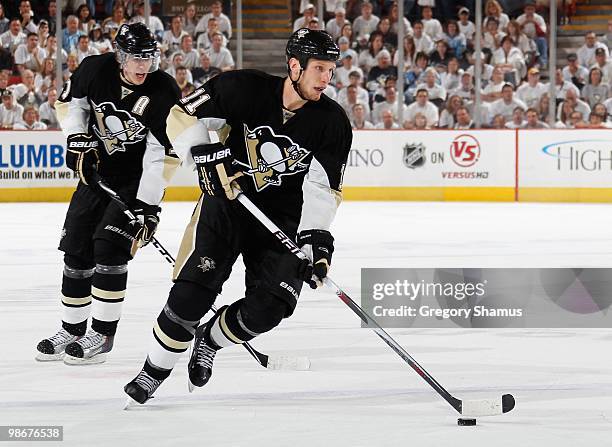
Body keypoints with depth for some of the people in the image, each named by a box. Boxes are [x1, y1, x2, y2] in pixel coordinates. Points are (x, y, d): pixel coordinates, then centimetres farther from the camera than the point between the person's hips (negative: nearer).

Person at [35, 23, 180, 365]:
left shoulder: (164, 93, -23)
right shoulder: (96, 70, -13)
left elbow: (163, 155, -22)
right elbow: (71, 101, 7)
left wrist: (148, 205, -24)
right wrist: (78, 139, -6)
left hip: (137, 180, -5)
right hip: (97, 171, 5)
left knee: (109, 246, -17)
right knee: (77, 247, 6)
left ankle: (103, 335, -8)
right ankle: (72, 330, 20)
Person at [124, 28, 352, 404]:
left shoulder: (333, 123, -11)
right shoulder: (244, 89, -16)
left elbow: (323, 188, -12)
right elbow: (183, 116, -7)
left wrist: (315, 237, -26)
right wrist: (205, 155, -23)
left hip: (283, 217, 2)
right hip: (227, 200, -2)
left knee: (269, 306, -13)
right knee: (193, 290, -15)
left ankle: (209, 339, 17)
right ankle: (155, 370, 4)